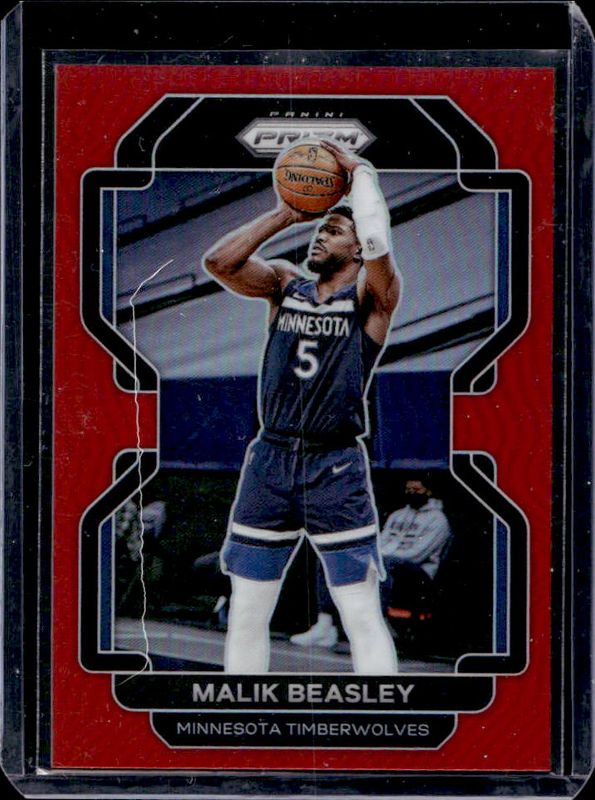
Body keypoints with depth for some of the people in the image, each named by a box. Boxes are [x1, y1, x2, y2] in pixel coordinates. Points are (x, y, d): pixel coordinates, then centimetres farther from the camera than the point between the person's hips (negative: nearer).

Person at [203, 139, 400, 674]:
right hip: (269, 462, 4)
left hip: (336, 469, -4)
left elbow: (378, 244, -20)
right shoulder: (285, 285, 12)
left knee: (363, 617, -3)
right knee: (246, 615, 7)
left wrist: (361, 171, -8)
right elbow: (218, 262, -3)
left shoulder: (371, 298, 0)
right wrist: (283, 216, 1)